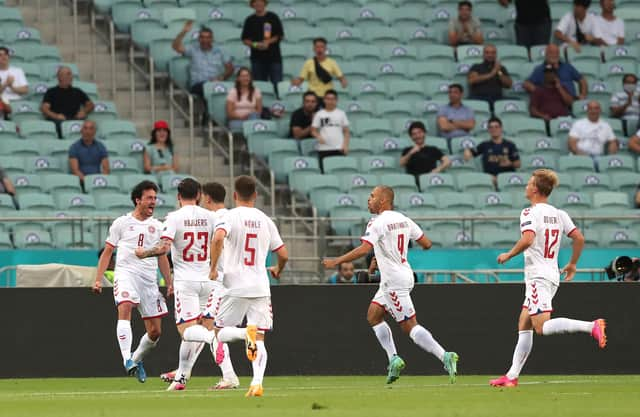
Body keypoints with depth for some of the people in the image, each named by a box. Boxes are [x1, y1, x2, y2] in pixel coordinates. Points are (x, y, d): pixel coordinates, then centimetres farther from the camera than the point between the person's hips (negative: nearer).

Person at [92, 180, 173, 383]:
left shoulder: (157, 226, 16)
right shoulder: (122, 223, 6)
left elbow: (162, 257, 22)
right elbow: (107, 252, 8)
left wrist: (169, 283, 14)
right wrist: (98, 279, -1)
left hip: (150, 279, 4)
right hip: (126, 273, -4)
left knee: (155, 331, 2)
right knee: (125, 307, -32)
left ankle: (137, 359, 29)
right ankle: (127, 359, -38)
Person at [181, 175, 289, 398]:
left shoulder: (231, 216, -3)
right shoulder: (265, 220, 9)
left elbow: (218, 238, -24)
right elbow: (283, 254, 11)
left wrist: (213, 268, -13)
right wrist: (277, 270, 33)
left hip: (236, 287, -3)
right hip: (260, 287, 3)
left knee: (220, 333, 5)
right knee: (259, 340, 3)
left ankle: (245, 333, -28)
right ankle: (257, 383, -17)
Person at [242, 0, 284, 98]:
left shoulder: (273, 17, 4)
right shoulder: (250, 20, 9)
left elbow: (280, 35, 3)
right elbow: (245, 39, 9)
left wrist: (269, 41, -13)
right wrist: (254, 44, -11)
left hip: (274, 57, -2)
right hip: (257, 58, 2)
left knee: (277, 84, -8)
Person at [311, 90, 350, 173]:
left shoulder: (341, 114, 8)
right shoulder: (319, 114, 8)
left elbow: (346, 132, 9)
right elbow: (313, 131, 8)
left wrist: (345, 145, -3)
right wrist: (318, 136, -13)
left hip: (339, 148, 0)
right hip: (323, 149, 0)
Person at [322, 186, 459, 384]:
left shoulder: (377, 223, -14)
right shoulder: (403, 220, 10)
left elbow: (364, 249, -25)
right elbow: (426, 244, 10)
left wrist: (336, 261, -17)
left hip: (394, 281, -9)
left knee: (410, 325, -10)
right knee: (373, 315, 17)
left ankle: (444, 357, -18)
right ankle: (394, 359, 11)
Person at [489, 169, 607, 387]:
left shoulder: (529, 213, -10)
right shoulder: (559, 214, 12)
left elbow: (528, 239, -26)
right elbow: (579, 238, 7)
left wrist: (508, 255, -11)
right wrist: (572, 264, 19)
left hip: (538, 276, -9)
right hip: (553, 275, 9)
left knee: (542, 326, -15)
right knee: (524, 325, 12)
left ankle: (591, 327, -28)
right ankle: (512, 375, 11)